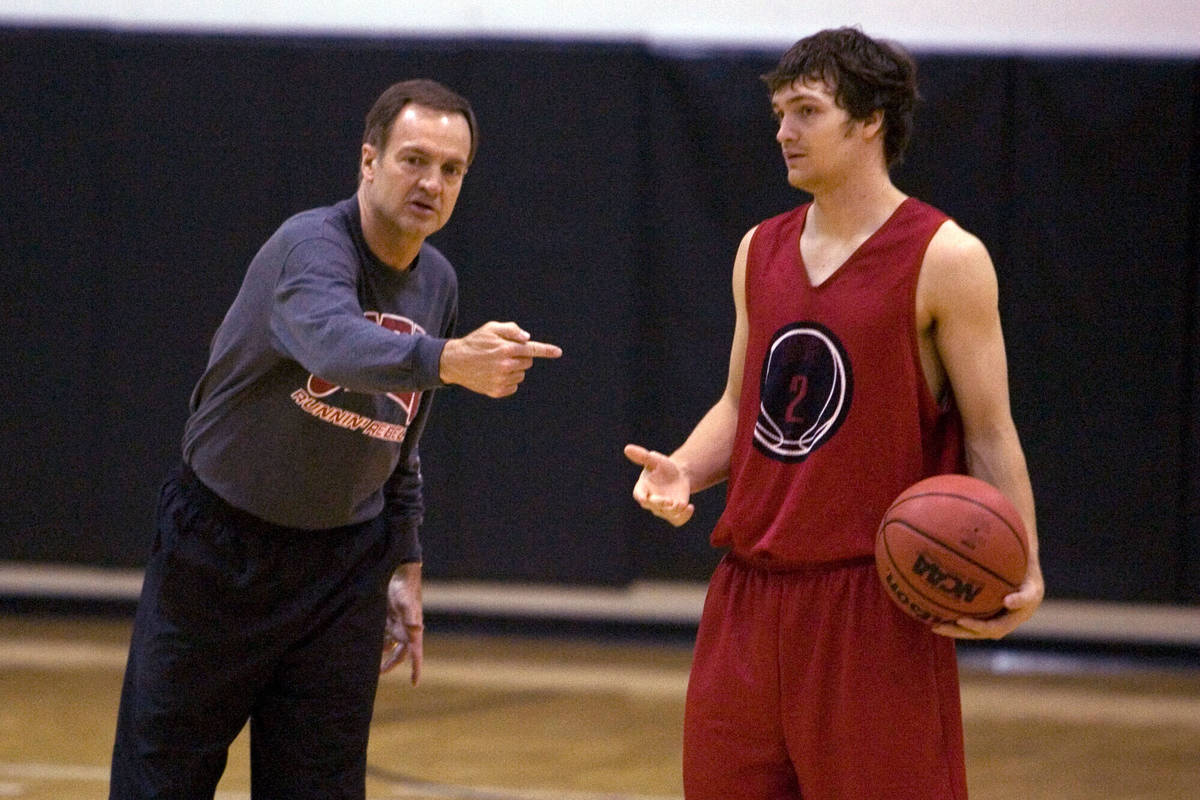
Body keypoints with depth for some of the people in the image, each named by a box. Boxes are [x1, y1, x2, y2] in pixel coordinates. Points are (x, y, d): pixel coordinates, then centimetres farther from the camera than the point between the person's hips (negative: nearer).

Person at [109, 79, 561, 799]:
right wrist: (447, 360, -58)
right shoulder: (313, 246, -20)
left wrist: (405, 566, 14)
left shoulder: (438, 283, 3)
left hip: (345, 564, 6)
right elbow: (334, 340, -45)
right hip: (222, 544, -6)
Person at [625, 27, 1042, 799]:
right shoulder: (761, 251, 12)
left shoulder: (944, 259, -7)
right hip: (750, 592, 6)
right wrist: (683, 470, -1)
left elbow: (990, 433, -7)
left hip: (875, 607, -6)